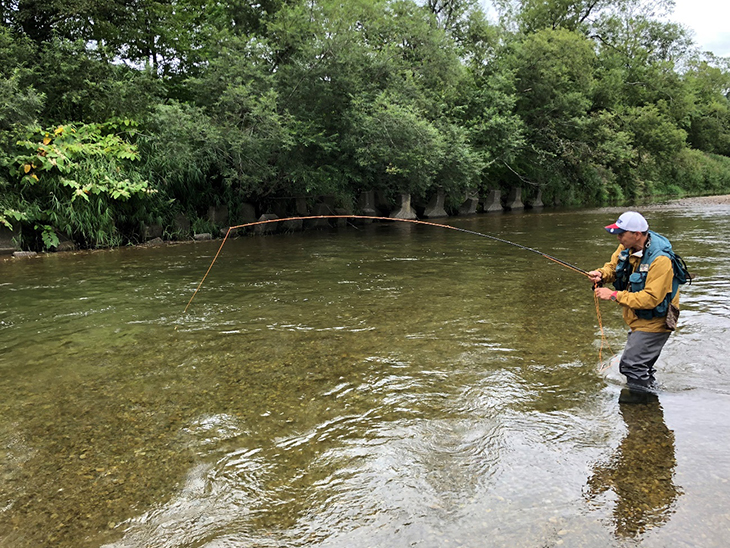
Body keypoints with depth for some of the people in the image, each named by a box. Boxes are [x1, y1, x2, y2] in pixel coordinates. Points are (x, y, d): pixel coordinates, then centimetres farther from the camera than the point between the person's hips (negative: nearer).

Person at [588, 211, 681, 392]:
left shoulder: (660, 259, -31)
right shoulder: (627, 247, -6)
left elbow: (651, 298, -33)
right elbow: (613, 266, 9)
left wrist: (614, 295, -32)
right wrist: (601, 274, -15)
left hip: (654, 322, -9)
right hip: (638, 319, 9)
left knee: (631, 365, -11)